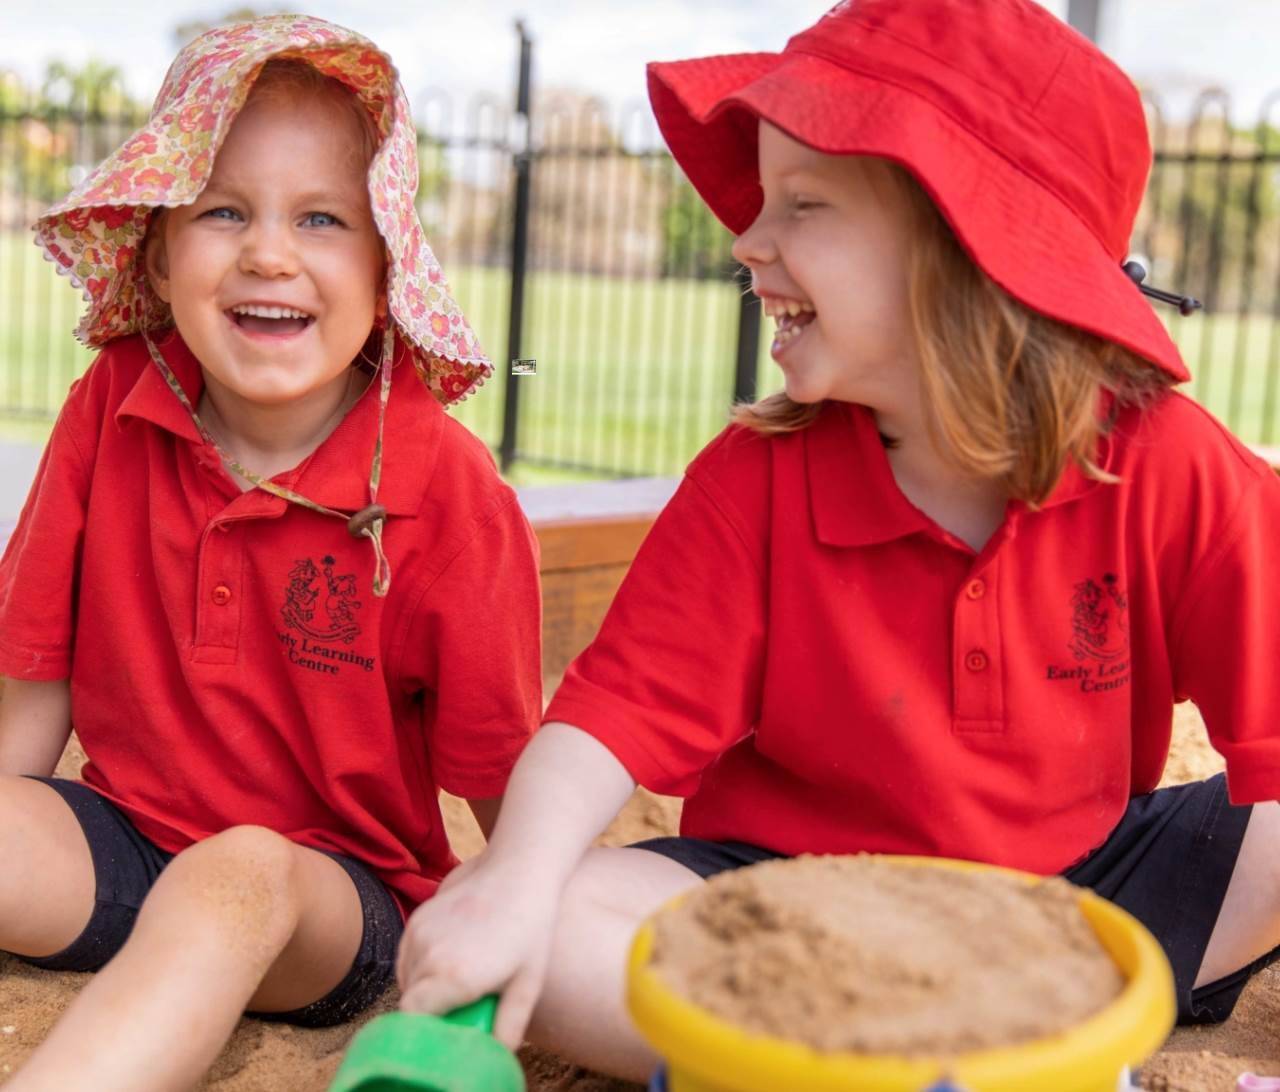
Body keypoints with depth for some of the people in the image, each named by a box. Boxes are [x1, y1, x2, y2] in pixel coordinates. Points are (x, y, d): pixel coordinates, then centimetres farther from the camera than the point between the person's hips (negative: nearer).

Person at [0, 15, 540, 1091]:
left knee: (238, 878, -36)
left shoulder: (450, 498, -14)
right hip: (124, 831, 4)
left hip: (336, 890, -3)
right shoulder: (112, 412, -4)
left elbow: (514, 795, -8)